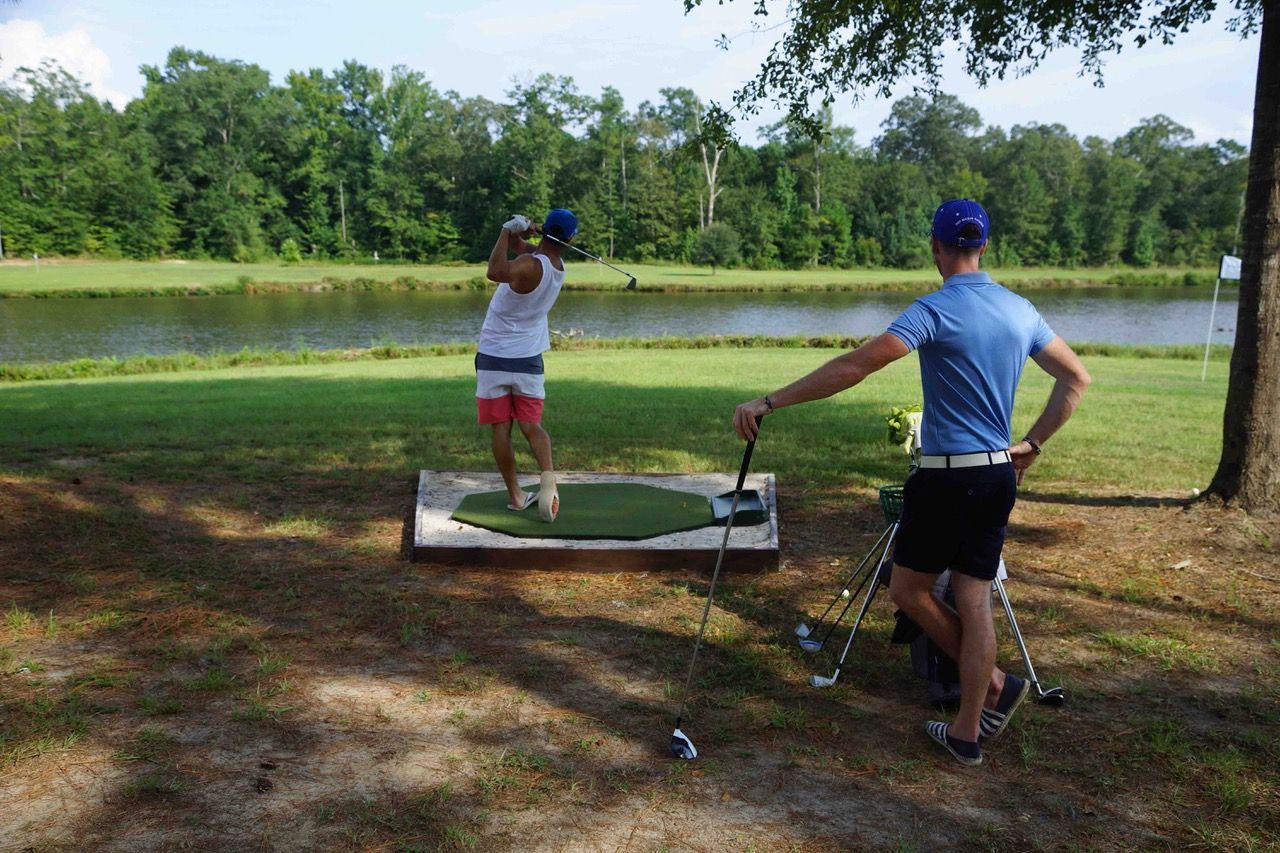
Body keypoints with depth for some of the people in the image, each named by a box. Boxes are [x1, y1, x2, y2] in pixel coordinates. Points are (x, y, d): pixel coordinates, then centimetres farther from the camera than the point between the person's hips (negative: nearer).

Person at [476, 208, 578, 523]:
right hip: (528, 359, 5)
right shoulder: (556, 264, 3)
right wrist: (518, 232, -10)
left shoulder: (531, 265, -19)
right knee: (531, 425, 7)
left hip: (493, 358, -5)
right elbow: (517, 245, 11)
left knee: (501, 428, 5)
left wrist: (509, 229, -30)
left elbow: (495, 272, -37)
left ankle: (516, 495, 8)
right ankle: (548, 479, -17)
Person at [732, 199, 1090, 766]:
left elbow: (854, 367, -23)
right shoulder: (1021, 310, 7)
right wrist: (1032, 444, 17)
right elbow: (1077, 378, 15)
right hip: (1000, 475, 7)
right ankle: (968, 731, 16)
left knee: (908, 590, 11)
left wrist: (769, 403, -22)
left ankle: (994, 685, 20)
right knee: (974, 602, 10)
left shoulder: (936, 310, -14)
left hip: (947, 478, -7)